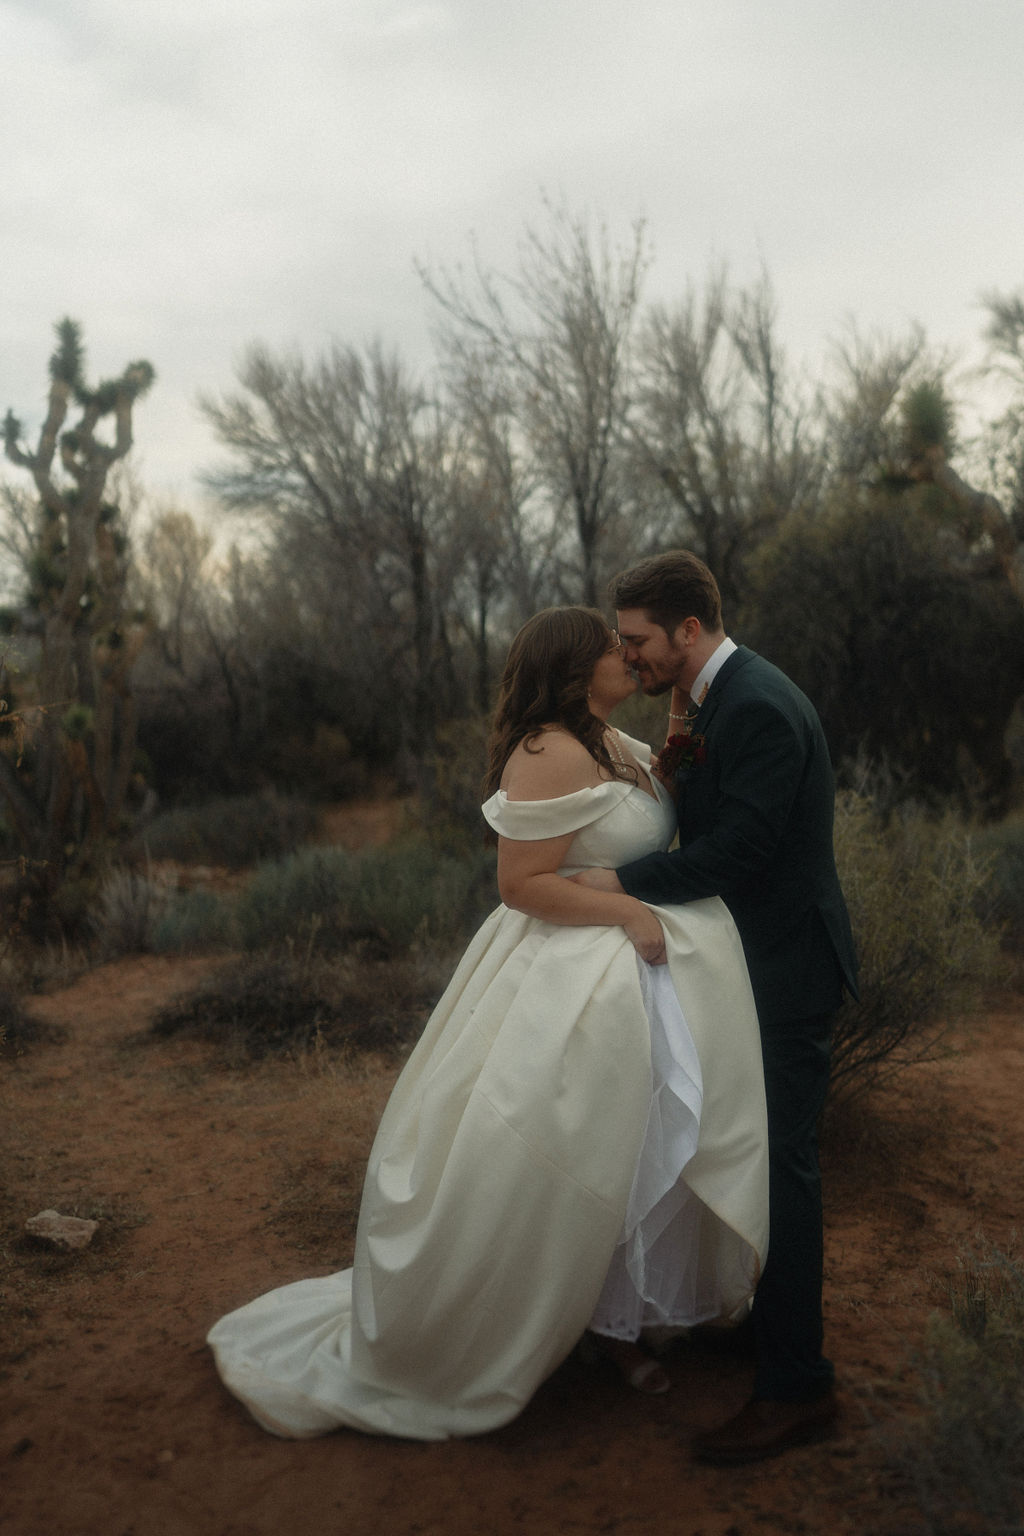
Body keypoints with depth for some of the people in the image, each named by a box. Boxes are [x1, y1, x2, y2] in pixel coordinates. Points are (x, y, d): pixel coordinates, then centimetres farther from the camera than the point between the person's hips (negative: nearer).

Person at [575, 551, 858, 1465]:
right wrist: (681, 742, -2)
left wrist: (617, 882, -19)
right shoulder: (722, 697, 9)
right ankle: (763, 1315, 42)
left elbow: (736, 851, -25)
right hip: (758, 961, 10)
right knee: (759, 1150, 22)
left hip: (786, 969, -10)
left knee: (779, 1161, -2)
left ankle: (797, 1387, 11)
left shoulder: (756, 708, -22)